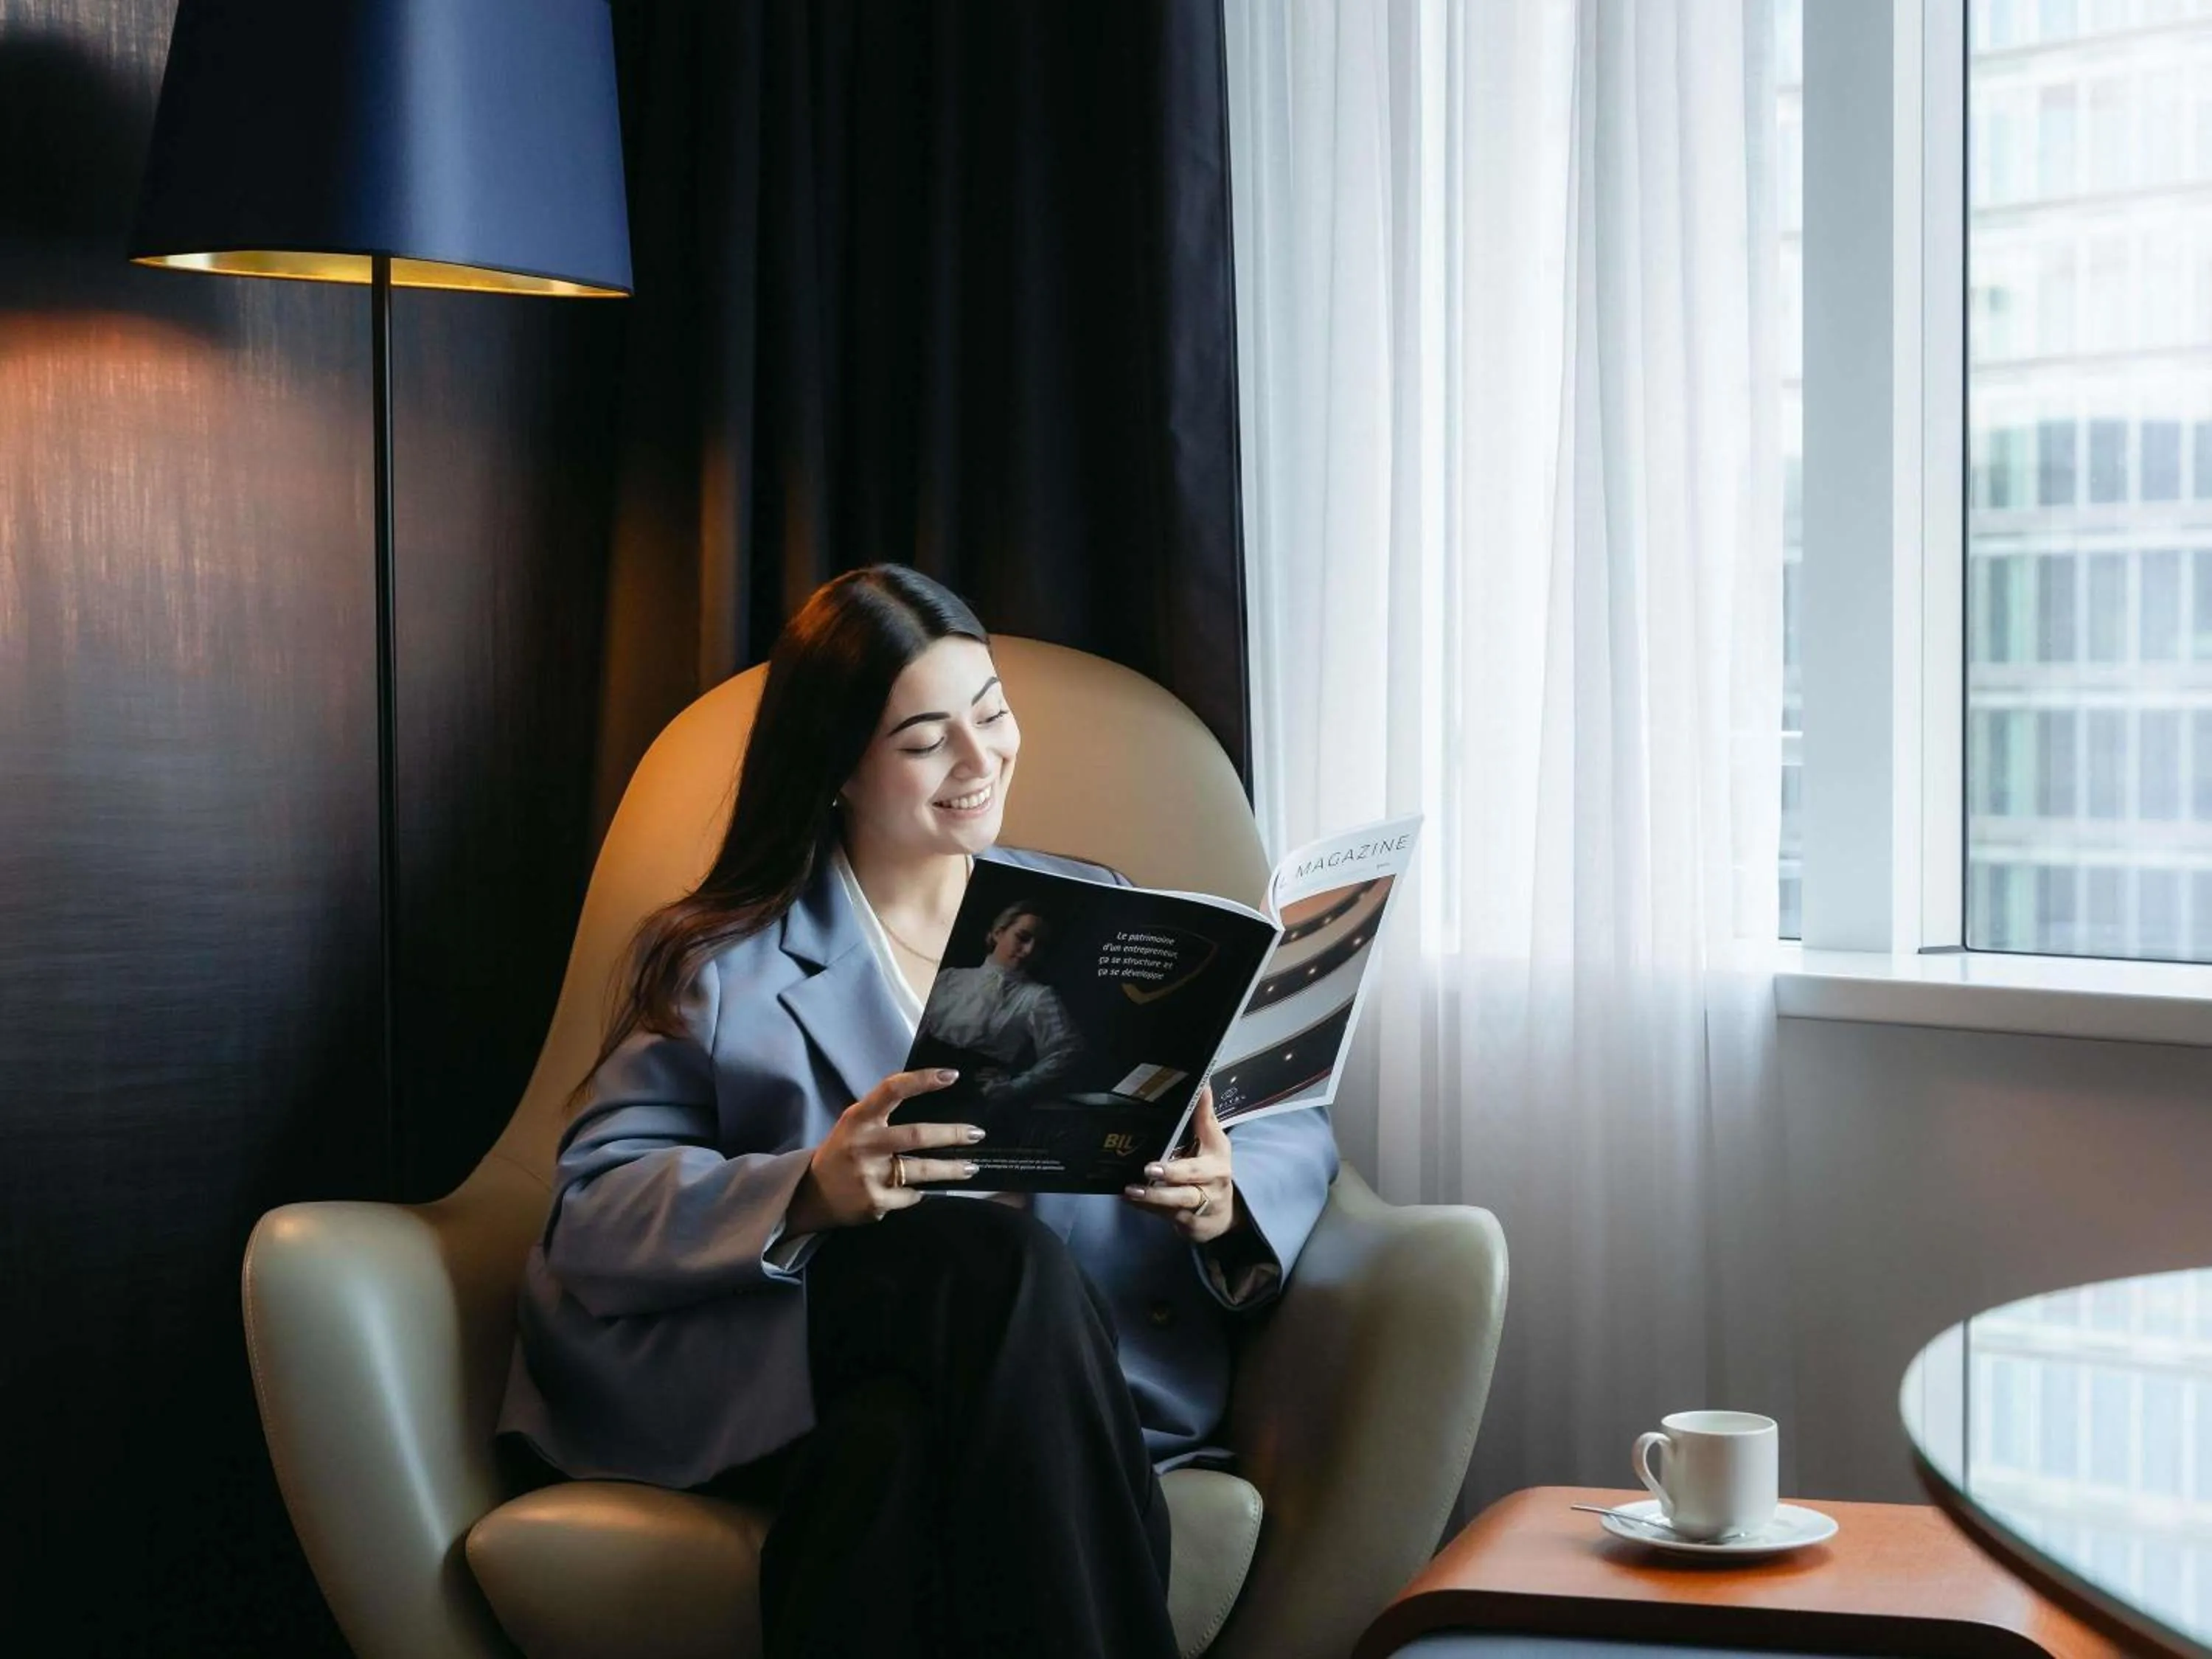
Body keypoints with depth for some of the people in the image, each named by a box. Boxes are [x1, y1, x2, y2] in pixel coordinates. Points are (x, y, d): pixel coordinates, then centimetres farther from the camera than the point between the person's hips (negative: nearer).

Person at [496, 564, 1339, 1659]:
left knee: (890, 1443, -35)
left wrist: (1228, 1198, -14)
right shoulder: (722, 966, 11)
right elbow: (591, 1207, -2)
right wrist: (806, 1195, -22)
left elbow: (1290, 1126, 12)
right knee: (1004, 1265, -33)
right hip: (793, 1372, -1)